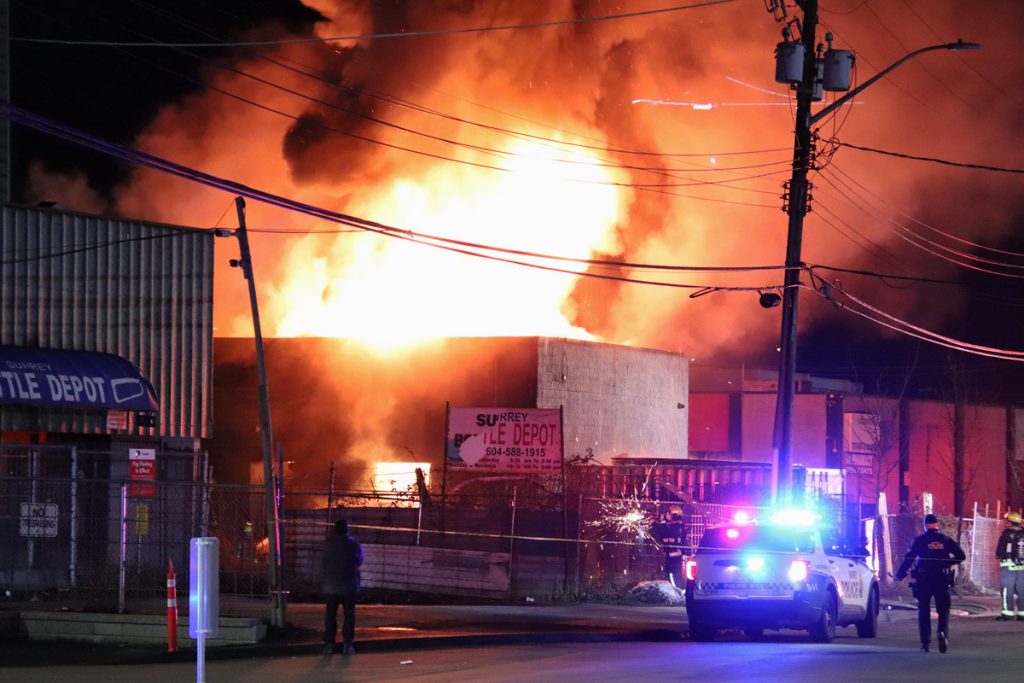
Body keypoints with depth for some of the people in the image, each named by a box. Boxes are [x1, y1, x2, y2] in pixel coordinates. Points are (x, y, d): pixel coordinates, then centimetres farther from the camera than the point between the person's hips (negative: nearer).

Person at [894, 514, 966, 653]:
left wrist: (899, 575, 1)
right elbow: (961, 556, 6)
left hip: (924, 580, -1)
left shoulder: (920, 541, -2)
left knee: (924, 611, 7)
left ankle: (925, 642, 2)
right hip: (942, 580, 1)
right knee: (943, 610, 7)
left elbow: (908, 558, -6)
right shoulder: (946, 540, 6)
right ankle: (943, 632, -21)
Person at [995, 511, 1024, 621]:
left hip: (1009, 566, -4)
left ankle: (1007, 613, -4)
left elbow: (999, 551, -8)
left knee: (1007, 589, -1)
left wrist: (999, 556, 13)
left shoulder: (1006, 534, -8)